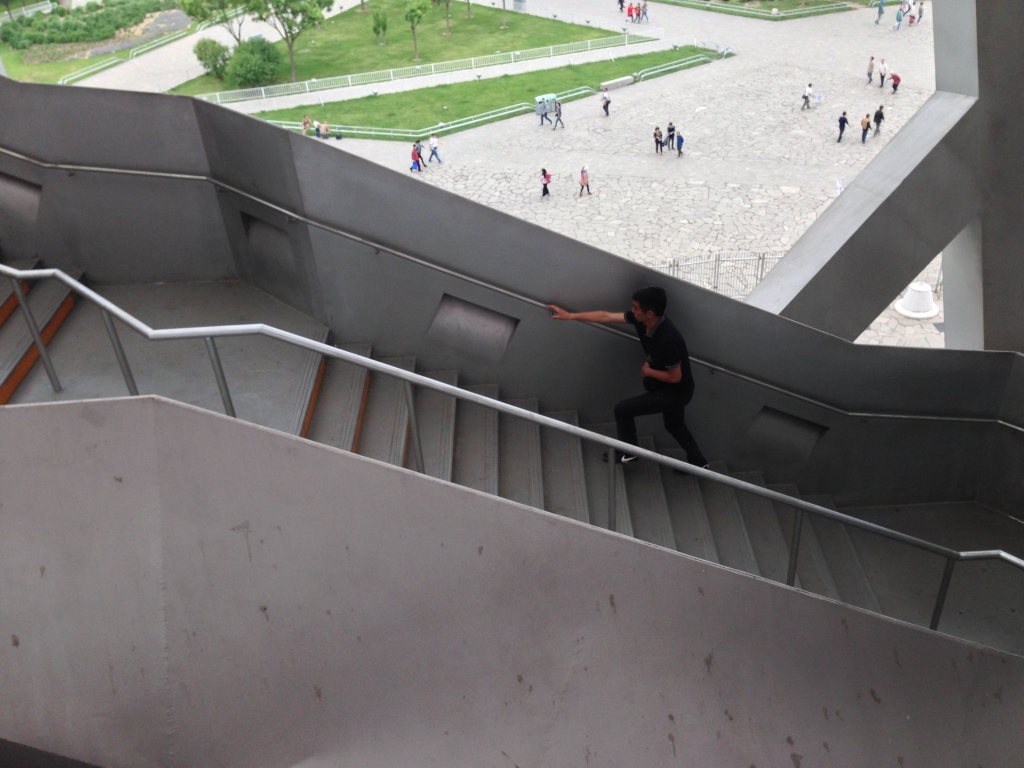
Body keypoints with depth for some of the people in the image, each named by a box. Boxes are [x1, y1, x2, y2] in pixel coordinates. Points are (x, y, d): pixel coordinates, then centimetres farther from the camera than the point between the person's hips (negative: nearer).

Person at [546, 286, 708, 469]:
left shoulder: (667, 339, -37)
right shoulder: (640, 319, -14)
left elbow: (675, 377, -27)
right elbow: (606, 317, -7)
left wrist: (648, 371, -13)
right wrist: (570, 316, -5)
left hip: (677, 392, -9)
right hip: (669, 388, 9)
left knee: (623, 408, -6)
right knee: (674, 426, 29)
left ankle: (627, 453, 13)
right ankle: (698, 462, 46)